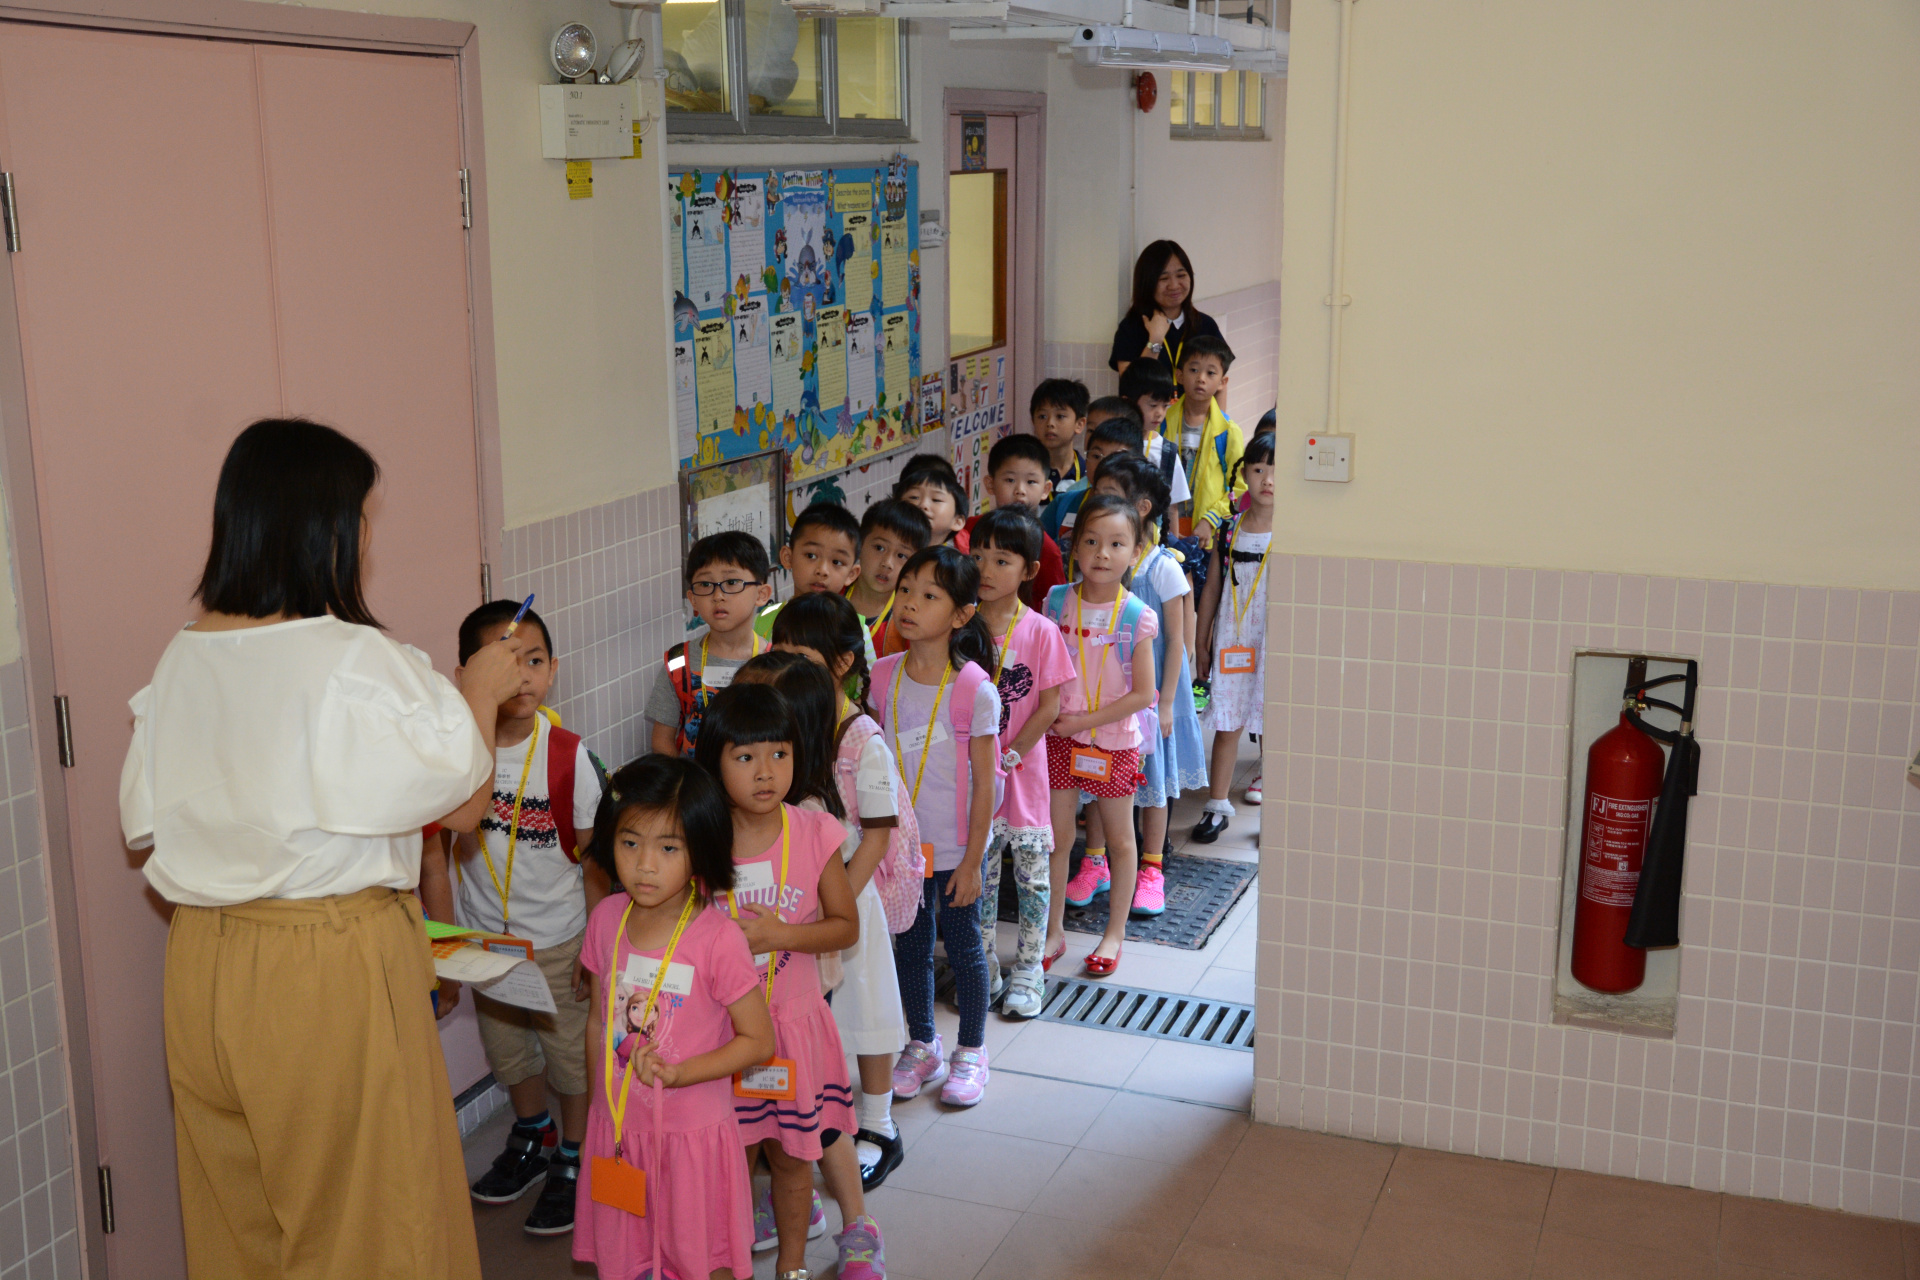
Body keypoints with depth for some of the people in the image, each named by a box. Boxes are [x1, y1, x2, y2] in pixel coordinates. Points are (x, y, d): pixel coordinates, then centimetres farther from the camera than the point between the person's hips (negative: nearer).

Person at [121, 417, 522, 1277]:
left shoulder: (181, 660, 0)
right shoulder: (359, 665, -19)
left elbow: (147, 822, 8)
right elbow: (463, 802, -11)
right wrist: (481, 692, 4)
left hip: (204, 970, 6)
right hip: (334, 970, -6)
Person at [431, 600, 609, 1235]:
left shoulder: (568, 755, -17)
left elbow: (595, 859, -8)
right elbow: (435, 859, -5)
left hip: (560, 938, -2)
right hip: (486, 938, 3)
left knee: (572, 1053, 10)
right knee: (507, 1052, 21)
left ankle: (572, 1159, 33)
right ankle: (533, 1135, 48)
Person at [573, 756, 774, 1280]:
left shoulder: (717, 937, -19)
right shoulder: (606, 919, -3)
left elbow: (759, 1040, -13)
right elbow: (600, 1020, 9)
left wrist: (676, 1074, -22)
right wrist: (600, 1103, 13)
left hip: (693, 1132, -4)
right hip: (617, 1127, 4)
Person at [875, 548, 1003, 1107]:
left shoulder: (975, 689, -17)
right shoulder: (882, 677, -4)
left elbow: (985, 781, -12)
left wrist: (972, 860, -11)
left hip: (954, 847, -4)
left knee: (962, 945, 11)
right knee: (910, 945, 16)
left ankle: (971, 1051, 30)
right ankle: (923, 1047, 35)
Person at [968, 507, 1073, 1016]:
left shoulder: (1041, 631, -8)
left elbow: (1049, 705, -7)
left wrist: (1009, 756, -11)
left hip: (1023, 769, -2)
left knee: (1032, 869, 7)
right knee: (979, 868, 11)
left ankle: (1028, 970, 19)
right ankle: (984, 966, 24)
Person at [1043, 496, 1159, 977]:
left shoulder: (1137, 616, -12)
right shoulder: (1057, 602, -4)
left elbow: (1143, 693, -12)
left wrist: (1085, 720, -15)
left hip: (1115, 741, -2)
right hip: (1060, 737, 2)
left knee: (1120, 839, 11)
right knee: (1058, 834, 9)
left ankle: (1115, 933, 27)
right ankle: (1054, 929, 24)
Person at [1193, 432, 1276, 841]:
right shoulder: (1229, 533, 6)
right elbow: (1212, 590, 12)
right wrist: (1200, 644, 12)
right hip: (1232, 639, 3)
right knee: (1227, 722, 8)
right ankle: (1217, 805, 19)